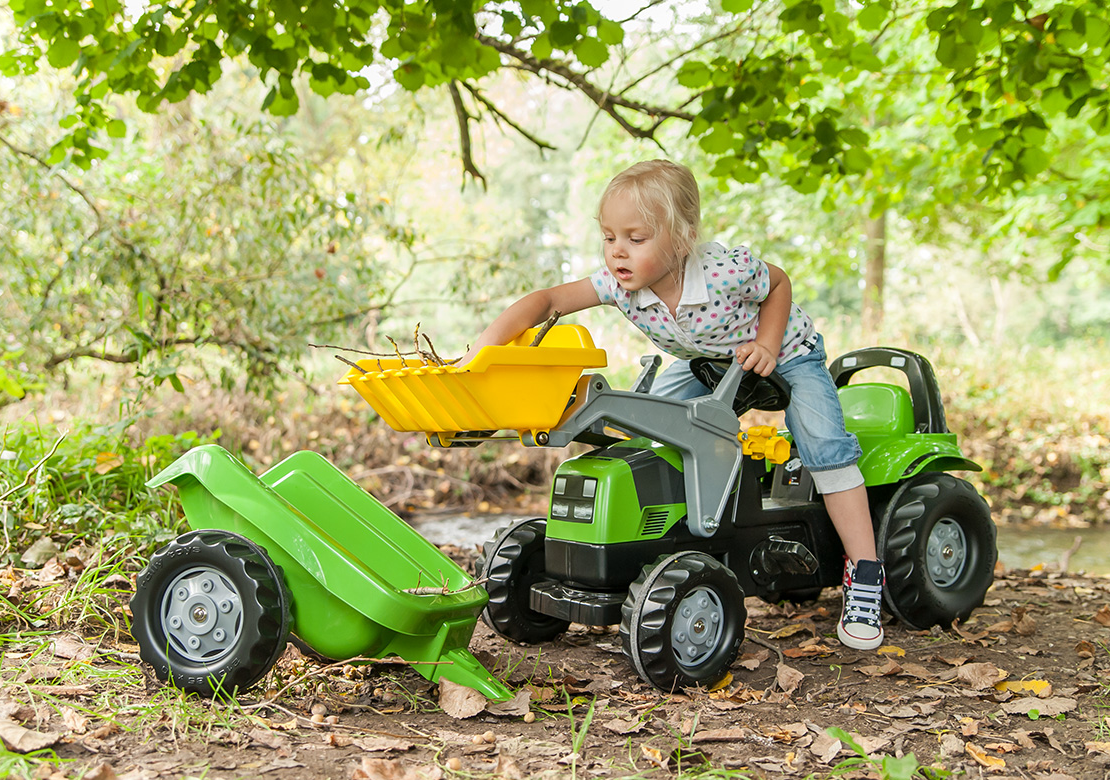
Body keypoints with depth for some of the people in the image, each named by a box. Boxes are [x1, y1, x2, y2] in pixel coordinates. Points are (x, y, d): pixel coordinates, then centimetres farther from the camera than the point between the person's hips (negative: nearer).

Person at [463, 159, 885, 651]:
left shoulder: (726, 272, -37)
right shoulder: (620, 284, -26)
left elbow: (779, 282, -15)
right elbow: (546, 301, -28)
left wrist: (767, 347, -27)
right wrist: (482, 350, -42)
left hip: (784, 352, -5)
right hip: (706, 363, 6)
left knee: (823, 443, -23)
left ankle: (865, 574, -16)